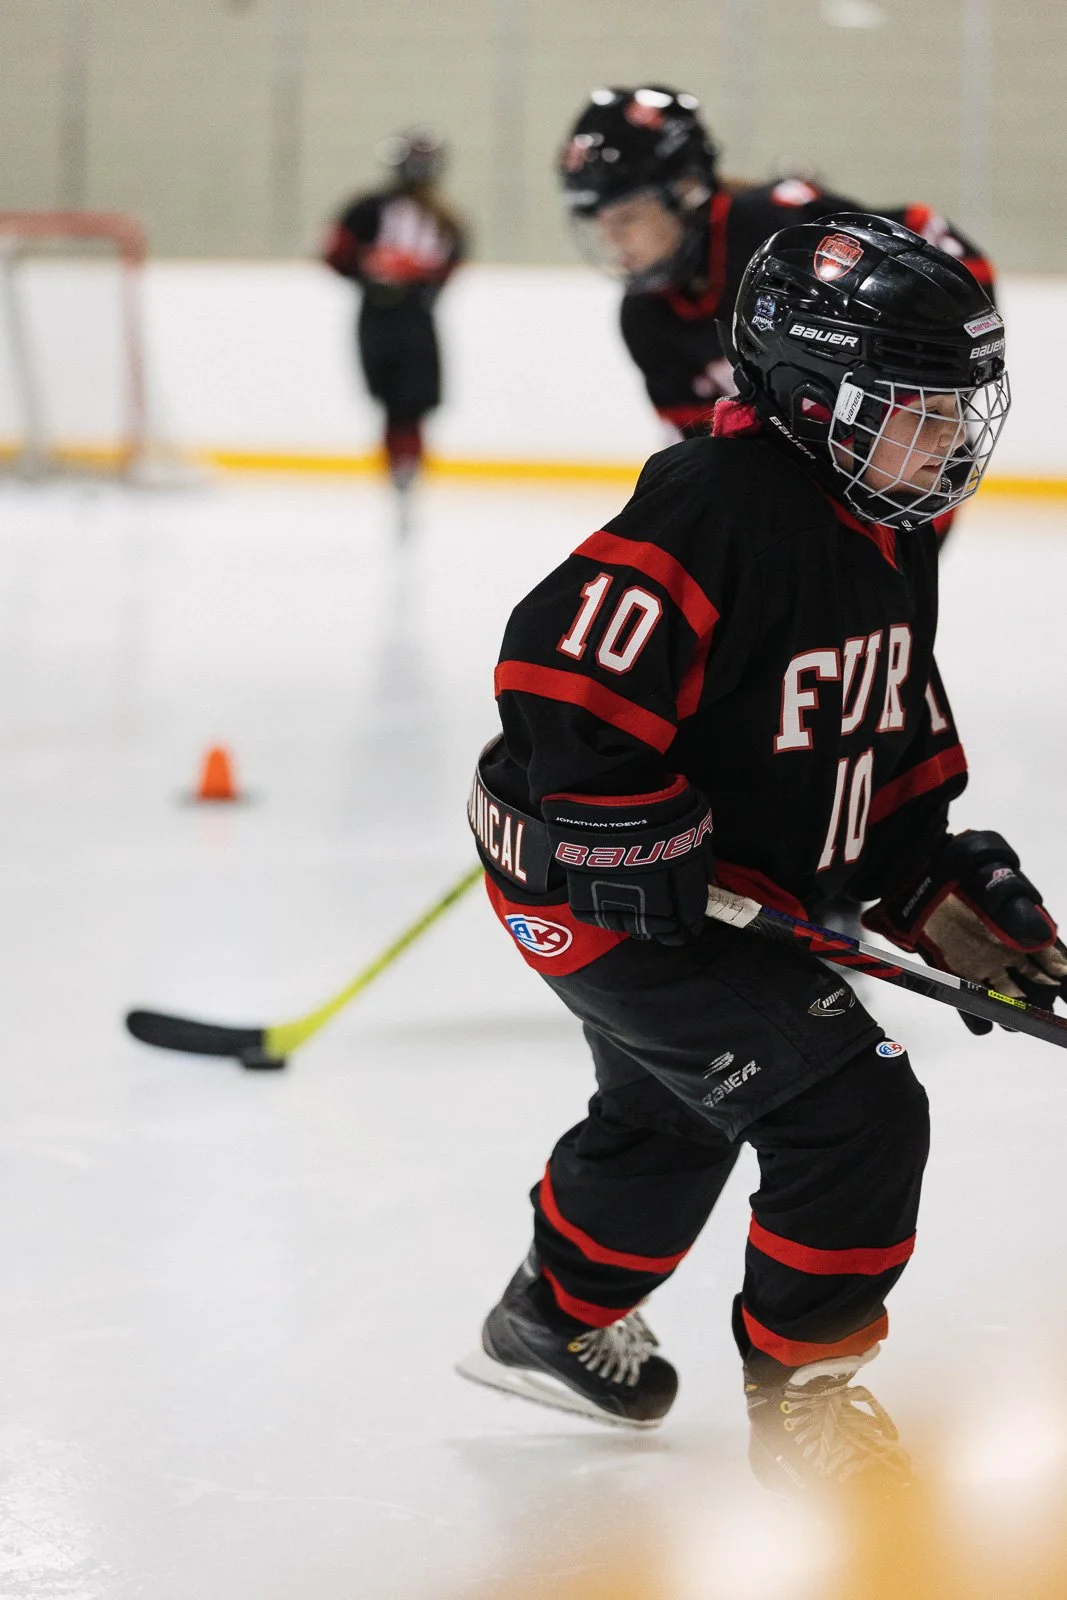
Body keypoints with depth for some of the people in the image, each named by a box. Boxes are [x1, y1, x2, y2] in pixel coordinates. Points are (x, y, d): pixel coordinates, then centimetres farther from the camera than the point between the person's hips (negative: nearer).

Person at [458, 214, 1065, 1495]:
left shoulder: (893, 544, 5)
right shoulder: (721, 509, -27)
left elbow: (901, 737, 15)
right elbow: (564, 667, -31)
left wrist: (940, 883, 7)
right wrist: (629, 833, -29)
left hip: (745, 892, 10)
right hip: (604, 886, -10)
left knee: (670, 1121, 31)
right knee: (853, 1110, -14)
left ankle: (556, 1321, 55)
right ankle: (803, 1402, -1)